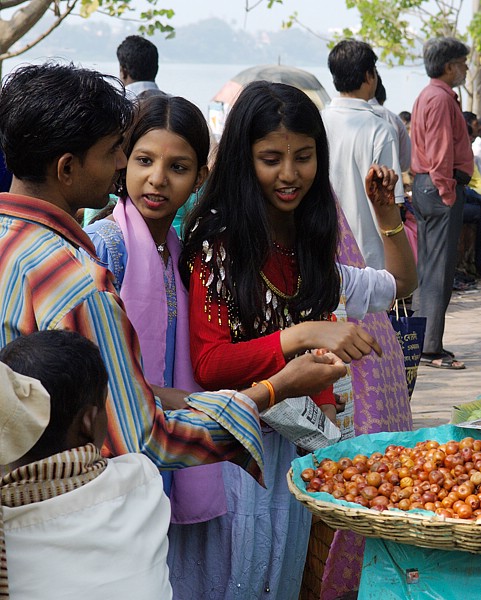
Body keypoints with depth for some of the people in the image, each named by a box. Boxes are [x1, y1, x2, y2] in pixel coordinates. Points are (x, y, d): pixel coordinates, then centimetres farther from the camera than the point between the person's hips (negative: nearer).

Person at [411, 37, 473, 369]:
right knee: (440, 271, -9)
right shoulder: (441, 98, -14)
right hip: (441, 187, -11)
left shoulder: (428, 95, 18)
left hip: (424, 187, 11)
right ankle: (431, 348, -8)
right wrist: (447, 194, -18)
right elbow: (441, 152, -20)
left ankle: (422, 342, 18)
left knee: (426, 268, 13)